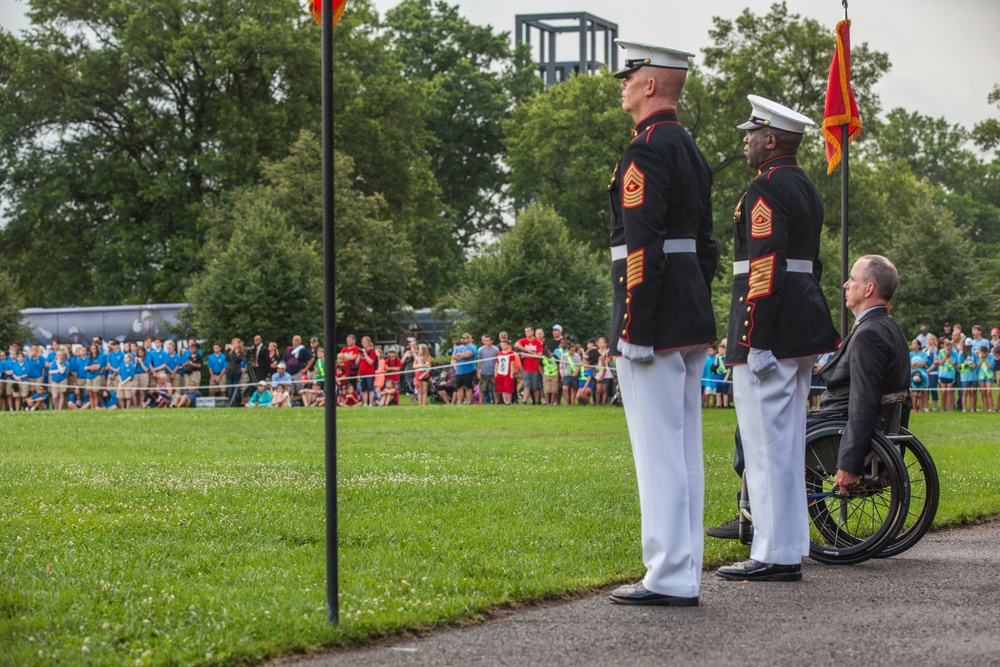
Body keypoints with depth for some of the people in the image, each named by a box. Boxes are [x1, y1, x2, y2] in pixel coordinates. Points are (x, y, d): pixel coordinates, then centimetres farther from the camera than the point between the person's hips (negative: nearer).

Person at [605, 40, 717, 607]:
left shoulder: (646, 151, -14)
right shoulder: (692, 150, 17)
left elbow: (643, 246, -20)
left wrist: (633, 330, -20)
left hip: (655, 320, -10)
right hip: (693, 323, 10)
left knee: (658, 450, -6)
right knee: (685, 449, 11)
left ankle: (670, 579, -4)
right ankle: (685, 572, 16)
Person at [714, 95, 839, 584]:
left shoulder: (767, 190, -13)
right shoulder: (805, 188, 17)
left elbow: (765, 268, -20)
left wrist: (753, 342, -21)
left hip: (770, 333, -10)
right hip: (803, 332, 10)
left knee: (767, 443, -7)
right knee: (787, 442, 14)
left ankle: (774, 556, -5)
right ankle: (789, 548, 19)